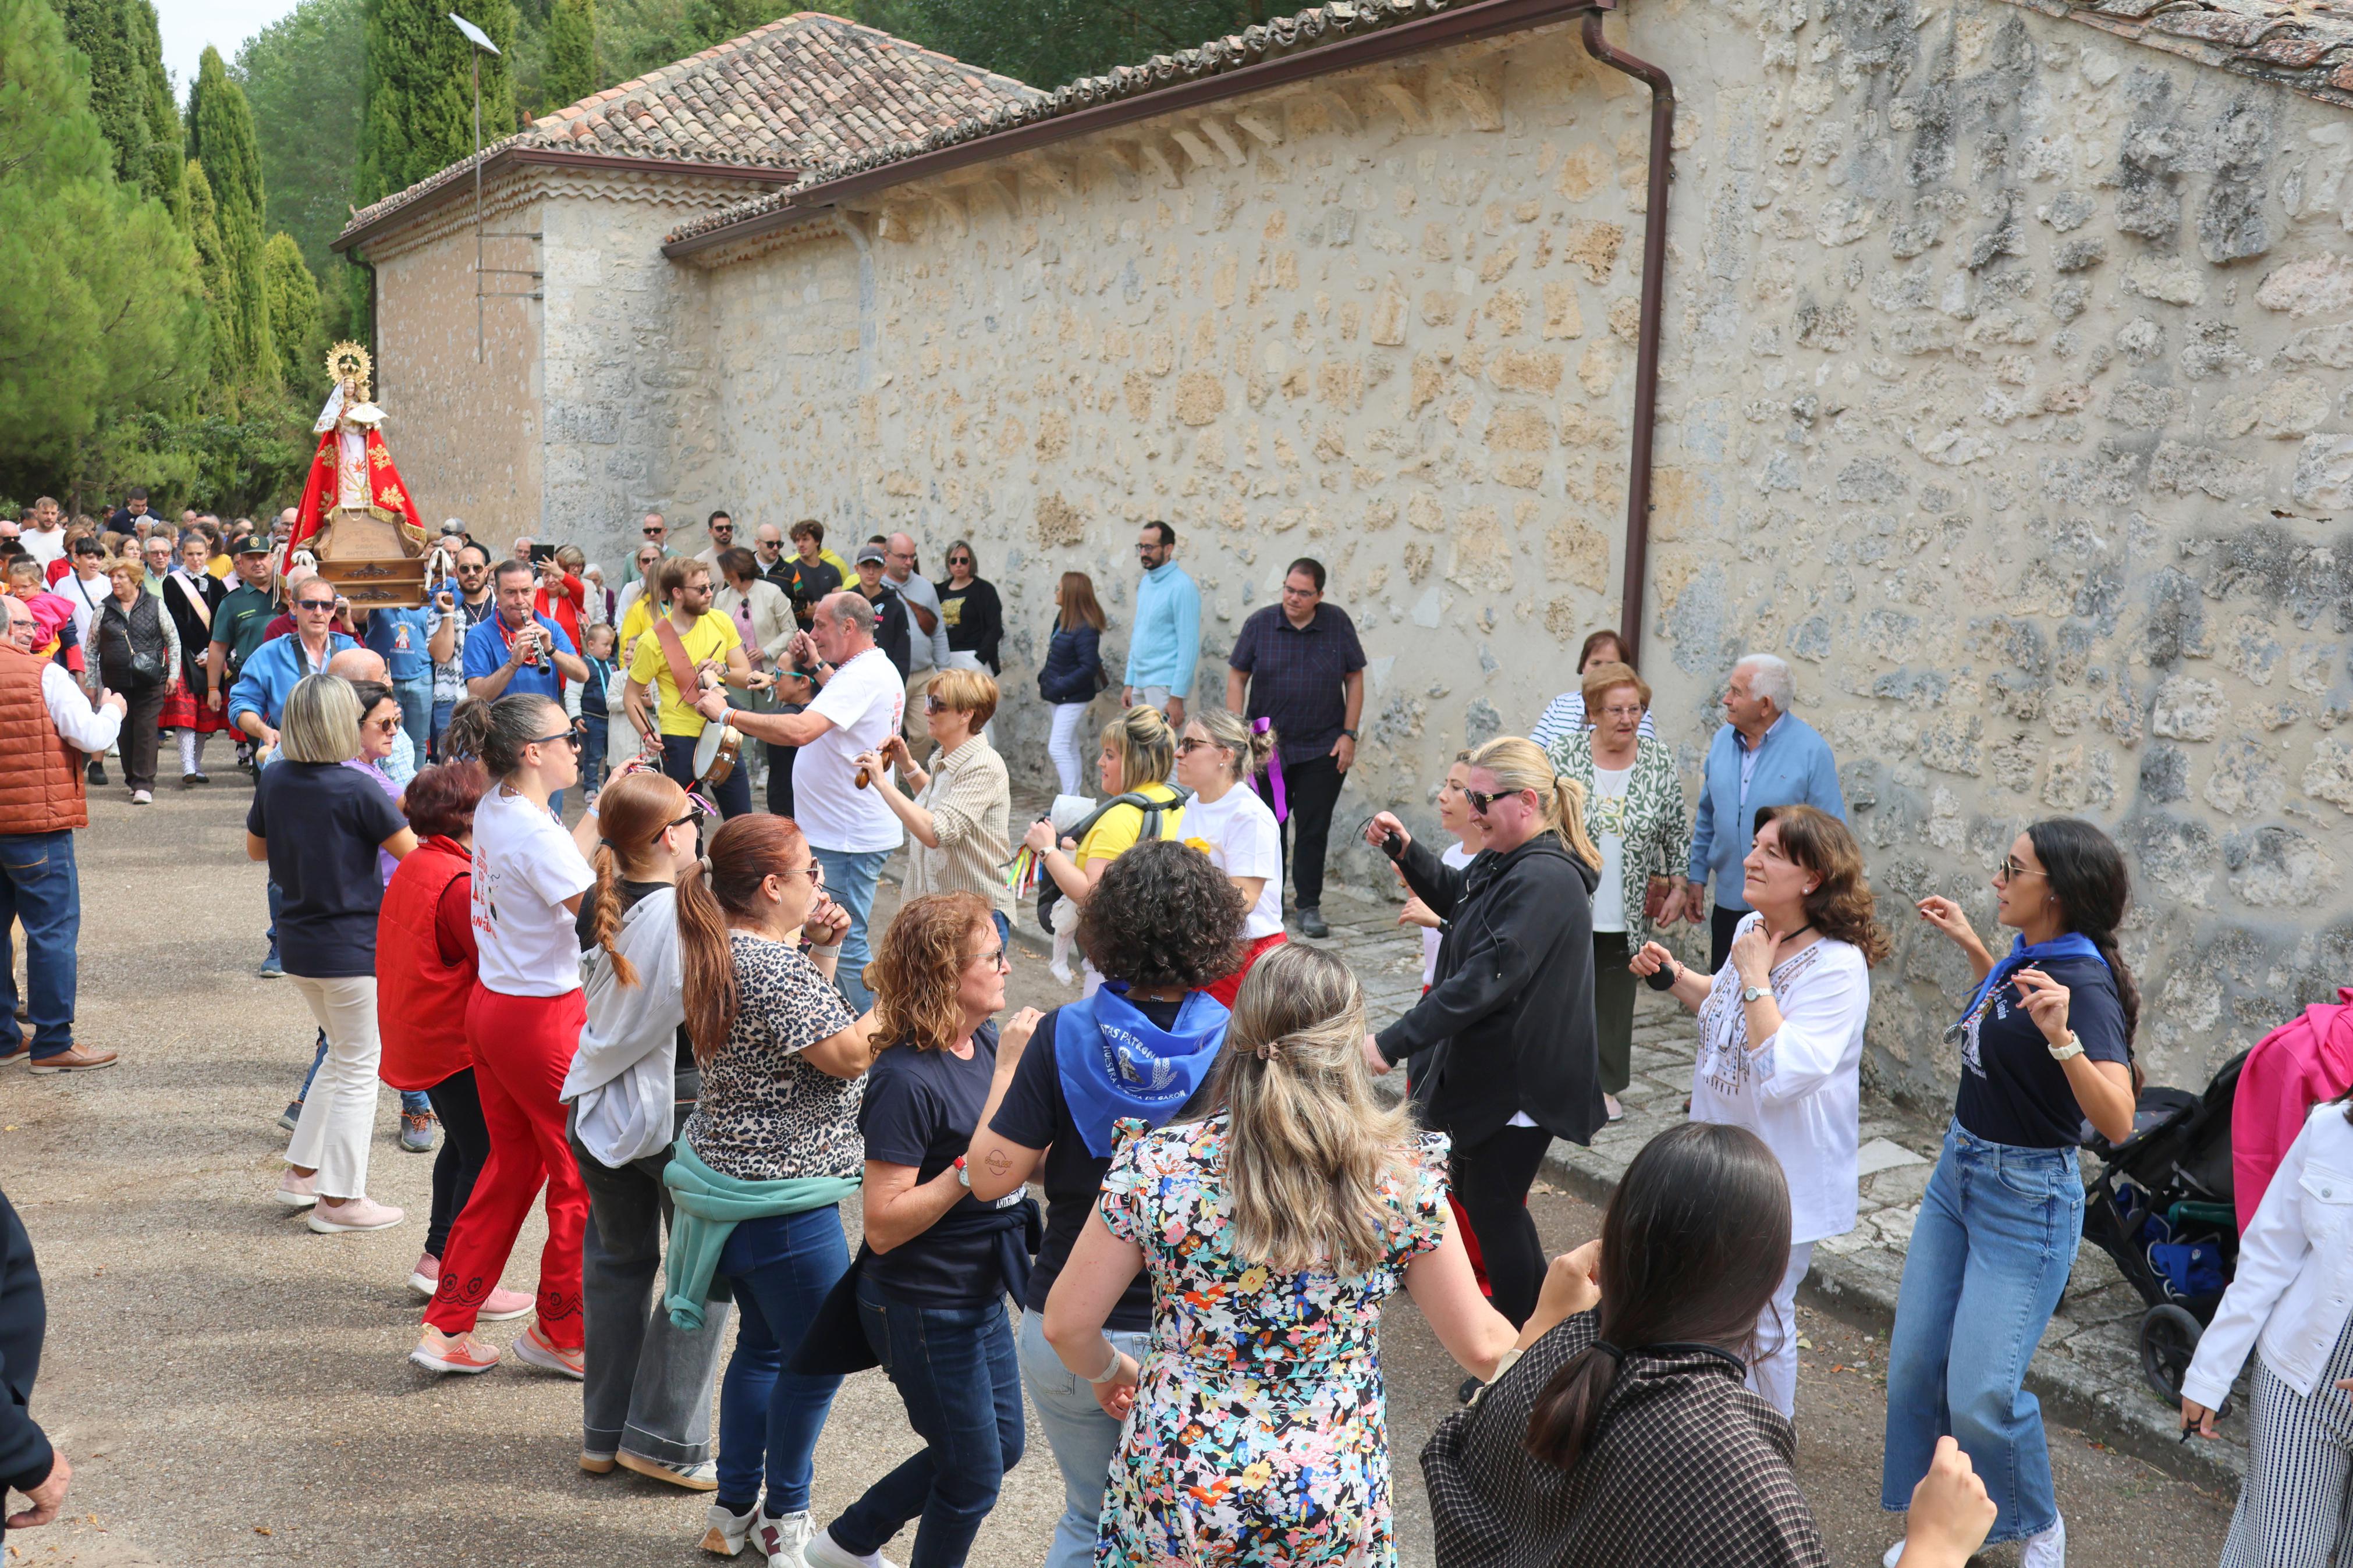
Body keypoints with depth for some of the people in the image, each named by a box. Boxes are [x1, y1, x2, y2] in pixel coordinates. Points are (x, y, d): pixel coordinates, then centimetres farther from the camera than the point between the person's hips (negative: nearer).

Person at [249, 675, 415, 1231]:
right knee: (358, 1069, 7)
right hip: (352, 949, -7)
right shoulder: (357, 791, -20)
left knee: (344, 1057, 24)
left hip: (297, 946, 7)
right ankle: (340, 1199, 12)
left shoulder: (273, 781, 0)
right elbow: (415, 852, -14)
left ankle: (301, 1172, 27)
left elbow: (256, 847, 15)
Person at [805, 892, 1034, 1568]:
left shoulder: (986, 1045, -1)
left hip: (982, 1295, 9)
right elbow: (883, 1226, -26)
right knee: (973, 1473, 7)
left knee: (1002, 1446, 22)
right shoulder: (905, 1081, -26)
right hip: (924, 1305, -9)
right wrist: (971, 1169, -32)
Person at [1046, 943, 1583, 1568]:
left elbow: (1066, 1325, -3)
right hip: (1335, 1516, 0)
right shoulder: (1403, 1175, -11)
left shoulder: (1155, 1162, -11)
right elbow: (1482, 1347, -3)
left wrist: (1110, 1373, 19)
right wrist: (1556, 1313, 18)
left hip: (1172, 1496, 0)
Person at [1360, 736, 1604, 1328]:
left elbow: (1485, 980, -32)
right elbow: (1456, 897, 27)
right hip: (1490, 1072, 11)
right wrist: (1403, 850, 10)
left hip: (1522, 1082, -11)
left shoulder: (1543, 881, -26)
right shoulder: (1508, 862, 7)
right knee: (1473, 1191, 22)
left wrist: (1394, 1041, -32)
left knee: (1493, 1207, -1)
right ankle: (1543, 1312, 39)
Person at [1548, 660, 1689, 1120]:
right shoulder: (1563, 755, -5)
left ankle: (1605, 1083, 24)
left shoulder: (1659, 763, 1)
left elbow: (1677, 831, 9)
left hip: (1625, 916, 2)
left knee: (1614, 997, 10)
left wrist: (1678, 885, 4)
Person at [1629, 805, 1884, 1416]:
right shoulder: (1751, 928, -2)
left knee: (1763, 1321, 9)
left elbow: (1784, 1074, -36)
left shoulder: (1838, 967, -26)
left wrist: (1755, 977, -30)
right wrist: (1674, 974, 3)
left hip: (1782, 1176, -8)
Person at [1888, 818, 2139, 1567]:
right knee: (1914, 1363, 11)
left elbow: (2117, 1121, -34)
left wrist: (2062, 1037, -48)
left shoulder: (2084, 985, -23)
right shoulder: (2028, 955, 1)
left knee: (1979, 1396, -6)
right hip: (1960, 1170, 8)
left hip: (2024, 1200, -8)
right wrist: (1969, 945, 17)